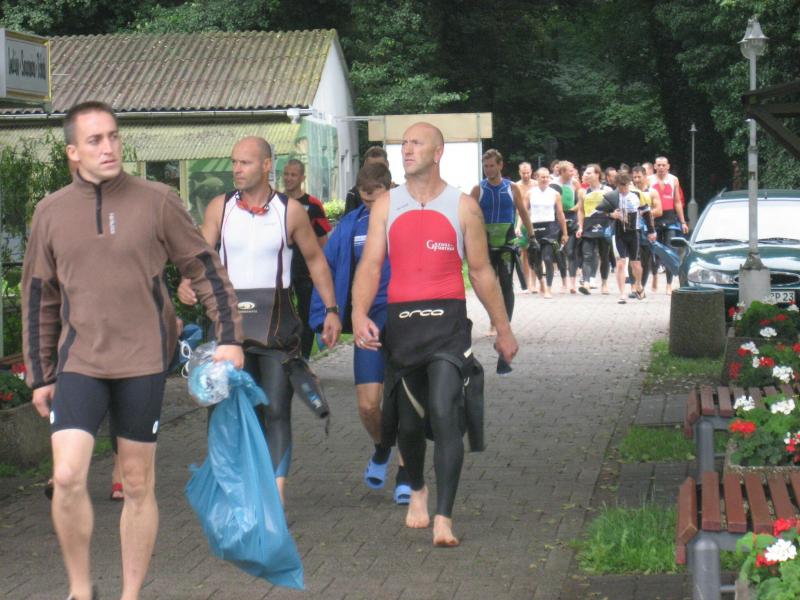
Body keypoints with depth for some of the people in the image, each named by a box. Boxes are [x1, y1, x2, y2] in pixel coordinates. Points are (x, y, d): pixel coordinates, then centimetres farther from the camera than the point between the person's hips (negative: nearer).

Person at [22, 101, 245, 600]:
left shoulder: (157, 201, -2)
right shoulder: (52, 212, 4)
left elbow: (205, 269, 5)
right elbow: (38, 298, 12)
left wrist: (229, 337, -4)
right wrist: (40, 376, 11)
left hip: (143, 361, -1)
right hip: (79, 363, 1)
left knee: (139, 485, 6)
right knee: (68, 478, -11)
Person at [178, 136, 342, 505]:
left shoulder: (290, 210, 1)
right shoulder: (220, 208, 5)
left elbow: (315, 259, 11)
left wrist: (331, 310, 6)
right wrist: (187, 283, -22)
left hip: (277, 320, -2)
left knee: (276, 411, -6)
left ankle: (277, 498, -9)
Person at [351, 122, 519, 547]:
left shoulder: (463, 207, 4)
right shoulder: (386, 205, 8)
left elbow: (481, 271, 11)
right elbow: (370, 265, 1)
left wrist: (503, 329, 13)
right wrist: (359, 313, -16)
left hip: (447, 321, -2)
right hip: (401, 321, 2)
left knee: (444, 415, -17)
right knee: (408, 421, 13)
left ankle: (443, 518, -16)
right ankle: (417, 492, 41)